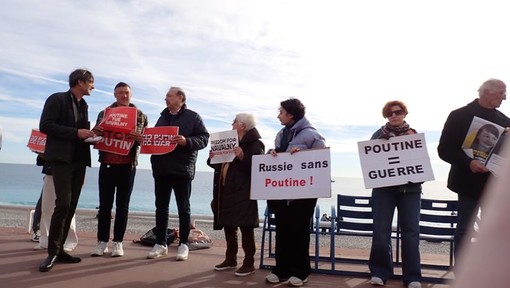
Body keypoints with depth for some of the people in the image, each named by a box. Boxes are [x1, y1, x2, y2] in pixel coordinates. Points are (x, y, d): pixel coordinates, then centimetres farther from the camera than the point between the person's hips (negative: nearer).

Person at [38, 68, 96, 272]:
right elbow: (45, 126, -12)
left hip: (79, 160, 7)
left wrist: (90, 134, 4)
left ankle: (59, 249, 12)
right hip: (62, 159, -7)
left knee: (71, 206, 5)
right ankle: (53, 252, -5)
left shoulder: (83, 105, 19)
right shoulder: (57, 99, -2)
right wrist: (75, 133, -17)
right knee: (63, 204, -15)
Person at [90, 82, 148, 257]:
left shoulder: (141, 116, 5)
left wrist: (139, 138, -19)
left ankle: (118, 242, 13)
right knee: (105, 204, 5)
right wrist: (95, 134, -15)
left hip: (128, 166, -1)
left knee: (122, 205, 5)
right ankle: (102, 242, 14)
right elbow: (95, 136, 9)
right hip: (107, 164, 1)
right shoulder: (104, 113, 8)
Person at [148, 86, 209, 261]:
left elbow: (204, 138, -8)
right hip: (161, 168, 6)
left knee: (183, 208, 3)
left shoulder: (193, 117, 0)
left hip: (182, 168, -6)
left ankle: (183, 245, 11)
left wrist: (186, 141, -23)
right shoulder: (163, 117, 18)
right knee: (161, 207, 9)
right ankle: (160, 244, 18)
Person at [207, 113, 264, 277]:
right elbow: (221, 164, 23)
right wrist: (213, 158, 4)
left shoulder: (254, 143, -7)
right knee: (228, 225, 13)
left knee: (245, 227, -2)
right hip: (226, 191, 8)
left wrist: (243, 157, -29)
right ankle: (230, 259, 25)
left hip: (243, 193, -8)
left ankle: (249, 263, 7)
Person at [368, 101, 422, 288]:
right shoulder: (379, 135, 8)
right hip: (383, 188, -1)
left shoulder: (414, 134, 11)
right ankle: (380, 271, 12)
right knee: (381, 231, -2)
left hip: (410, 188, 1)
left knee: (411, 231, -1)